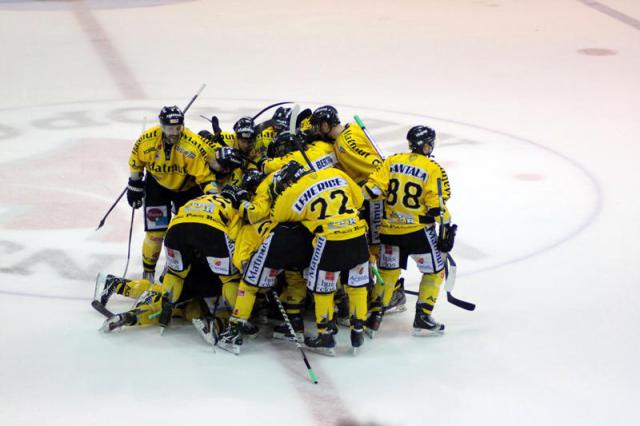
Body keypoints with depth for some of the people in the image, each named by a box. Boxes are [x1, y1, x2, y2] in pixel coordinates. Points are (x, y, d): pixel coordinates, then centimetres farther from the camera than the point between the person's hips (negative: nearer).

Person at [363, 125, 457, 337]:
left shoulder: (392, 162, 4)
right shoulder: (433, 170, -8)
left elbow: (372, 189, -3)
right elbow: (437, 206, -12)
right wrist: (446, 231, -5)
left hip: (390, 229, 4)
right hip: (418, 230, -4)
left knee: (388, 272, 19)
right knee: (434, 271, 12)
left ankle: (375, 315, 15)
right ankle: (423, 318, 8)